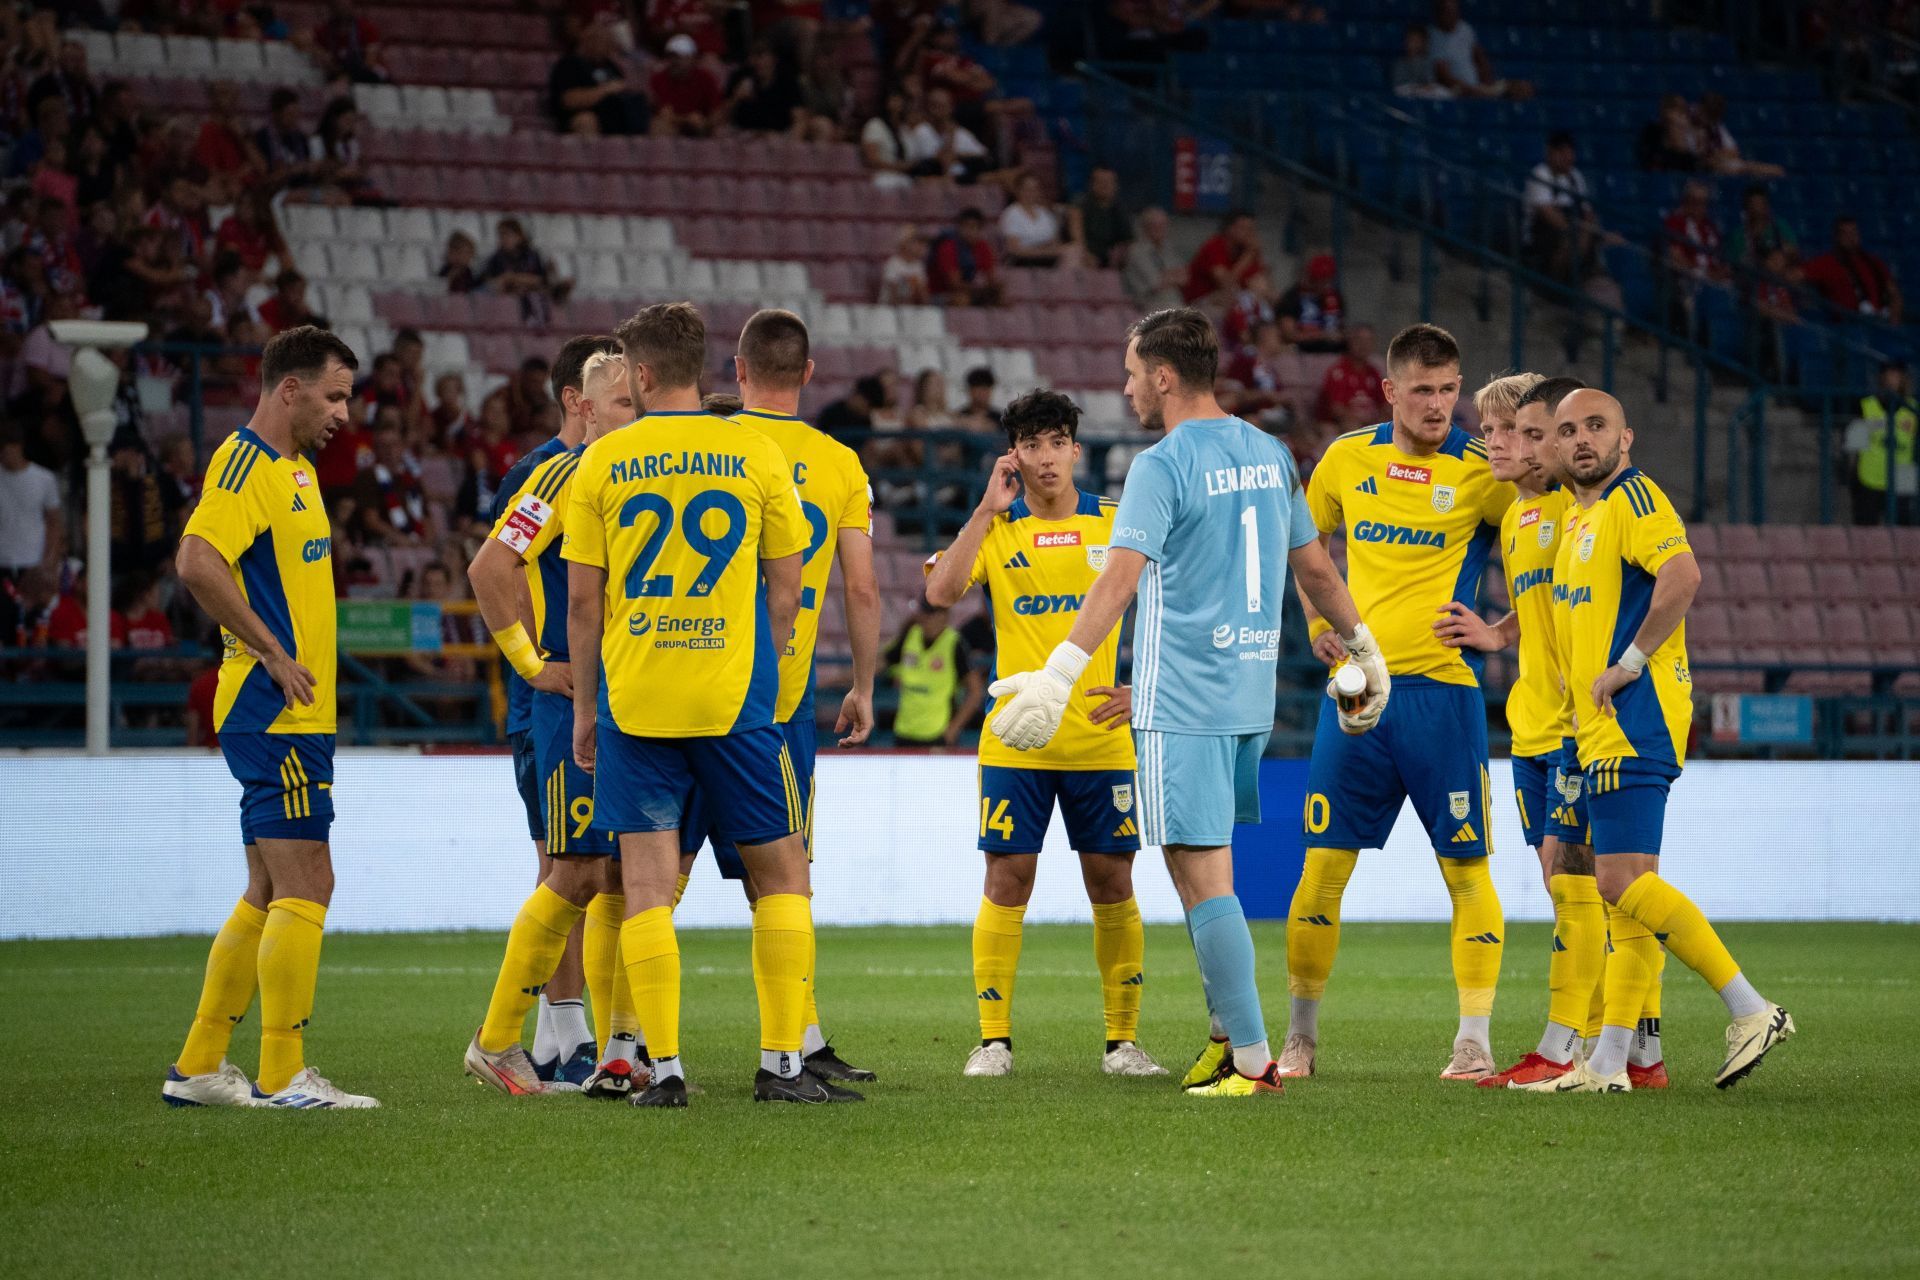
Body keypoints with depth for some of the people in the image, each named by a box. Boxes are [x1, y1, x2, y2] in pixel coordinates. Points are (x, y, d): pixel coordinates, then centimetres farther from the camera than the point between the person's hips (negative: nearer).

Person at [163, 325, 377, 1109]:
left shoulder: (292, 469, 19)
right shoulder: (245, 464, -12)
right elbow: (198, 563, -26)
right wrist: (271, 653, -21)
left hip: (297, 714, 10)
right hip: (273, 713, -10)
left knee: (270, 894, 12)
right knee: (305, 885, -10)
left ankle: (199, 1068, 16)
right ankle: (282, 1077, -8)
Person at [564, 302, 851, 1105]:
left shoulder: (603, 461, 2)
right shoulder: (756, 455, 2)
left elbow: (582, 597, 3)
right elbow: (784, 590, 4)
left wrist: (585, 705, 11)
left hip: (634, 699, 0)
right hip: (734, 696, 0)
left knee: (646, 881, 2)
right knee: (780, 872, 10)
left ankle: (664, 1068, -5)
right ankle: (781, 1062, 5)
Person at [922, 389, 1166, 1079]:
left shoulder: (1117, 524, 4)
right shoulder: (995, 528, 3)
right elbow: (940, 591, -13)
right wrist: (988, 509, -14)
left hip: (1101, 737, 0)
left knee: (1112, 883, 1)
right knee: (1008, 880, -3)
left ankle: (1123, 1040, 10)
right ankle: (994, 1041, 3)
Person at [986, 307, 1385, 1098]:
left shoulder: (1162, 468, -11)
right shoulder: (1271, 456, 11)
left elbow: (1121, 578, -22)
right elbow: (1315, 568, 19)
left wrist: (1059, 676, -28)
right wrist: (1362, 648, 33)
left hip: (1183, 701, -8)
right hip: (1252, 695, 8)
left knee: (1203, 877, -5)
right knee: (1206, 870, 18)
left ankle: (1253, 1061, -8)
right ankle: (1228, 1033, 19)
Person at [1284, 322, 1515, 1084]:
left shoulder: (1481, 471, -4)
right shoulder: (1347, 459, 7)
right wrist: (1318, 623, 11)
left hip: (1443, 687, -3)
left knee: (1465, 866, -3)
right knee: (1324, 864, 3)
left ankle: (1474, 1040, 3)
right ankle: (1301, 1035, 14)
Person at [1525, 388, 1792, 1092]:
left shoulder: (1633, 497, -9)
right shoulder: (1583, 513, 20)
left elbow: (1682, 574, -26)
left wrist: (1630, 662, -20)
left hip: (1635, 718, -10)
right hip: (1605, 727, 10)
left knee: (1624, 881, -16)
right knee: (1625, 888, 7)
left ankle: (1750, 1010, -12)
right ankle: (1609, 1062, 7)